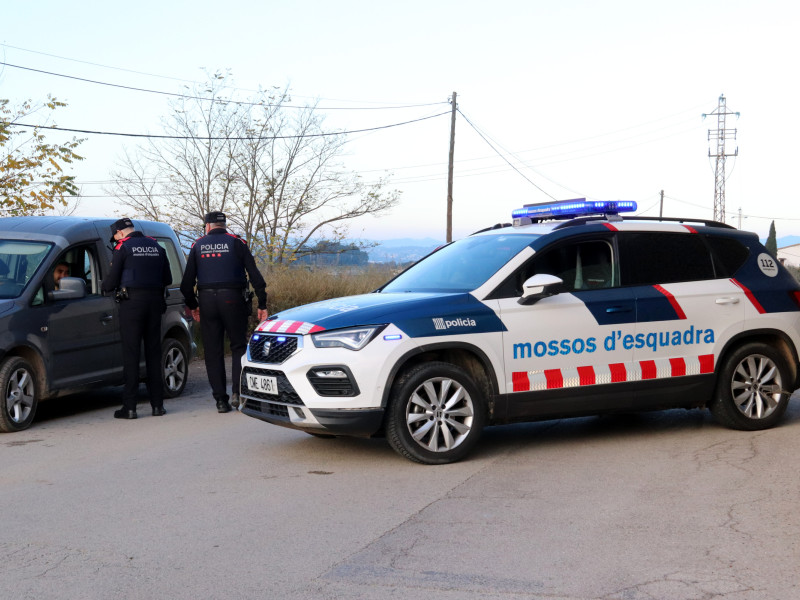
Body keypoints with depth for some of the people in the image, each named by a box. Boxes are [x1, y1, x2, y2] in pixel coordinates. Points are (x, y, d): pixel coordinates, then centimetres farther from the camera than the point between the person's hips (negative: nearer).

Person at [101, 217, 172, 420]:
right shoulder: (156, 247, 12)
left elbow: (111, 281, -4)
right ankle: (157, 404, 9)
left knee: (131, 353, -3)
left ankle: (130, 406, -4)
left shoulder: (123, 248, -4)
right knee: (153, 352, 9)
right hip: (155, 301, 5)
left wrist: (103, 286, 18)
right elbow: (167, 279, 14)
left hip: (132, 303, -5)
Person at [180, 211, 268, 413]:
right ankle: (237, 392, -8)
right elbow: (255, 275, -3)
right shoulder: (236, 243, 4)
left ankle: (221, 400, 6)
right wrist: (262, 304, 1)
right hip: (233, 299, -2)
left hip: (207, 300, 2)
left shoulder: (197, 246, 9)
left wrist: (192, 305, 22)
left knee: (213, 352, 6)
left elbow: (187, 282, 9)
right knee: (239, 346, 7)